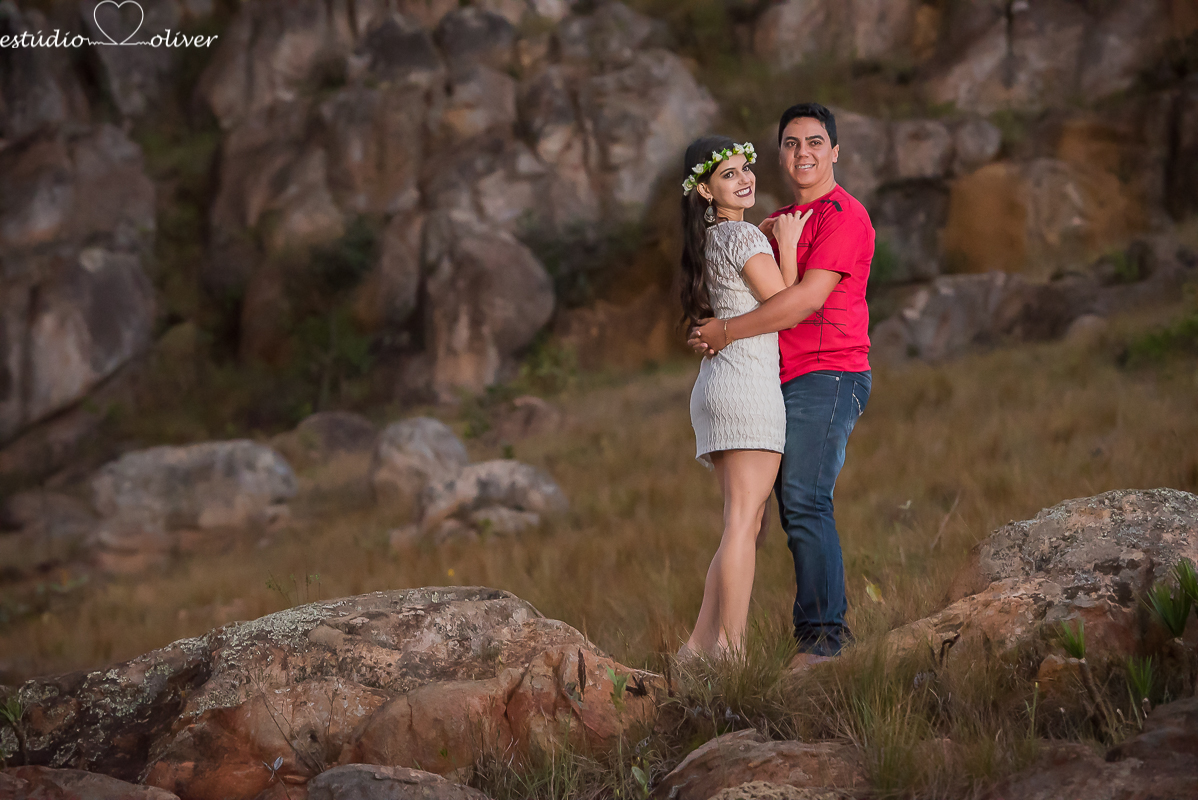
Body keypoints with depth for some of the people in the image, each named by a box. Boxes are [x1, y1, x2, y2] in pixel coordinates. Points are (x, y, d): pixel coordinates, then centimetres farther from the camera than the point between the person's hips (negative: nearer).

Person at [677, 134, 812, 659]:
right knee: (743, 523, -12)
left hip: (716, 386, 9)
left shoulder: (711, 241, 20)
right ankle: (729, 648, -17)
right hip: (748, 383, -9)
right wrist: (788, 246, 1)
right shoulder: (743, 236, -8)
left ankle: (699, 645, 6)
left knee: (747, 526, 11)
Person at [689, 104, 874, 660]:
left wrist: (728, 331, -15)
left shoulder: (842, 216, -8)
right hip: (786, 383, 9)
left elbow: (807, 298, -18)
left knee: (804, 503, -15)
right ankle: (816, 625, 8)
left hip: (826, 375, -9)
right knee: (795, 506, 6)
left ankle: (823, 632, -14)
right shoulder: (781, 220, 22)